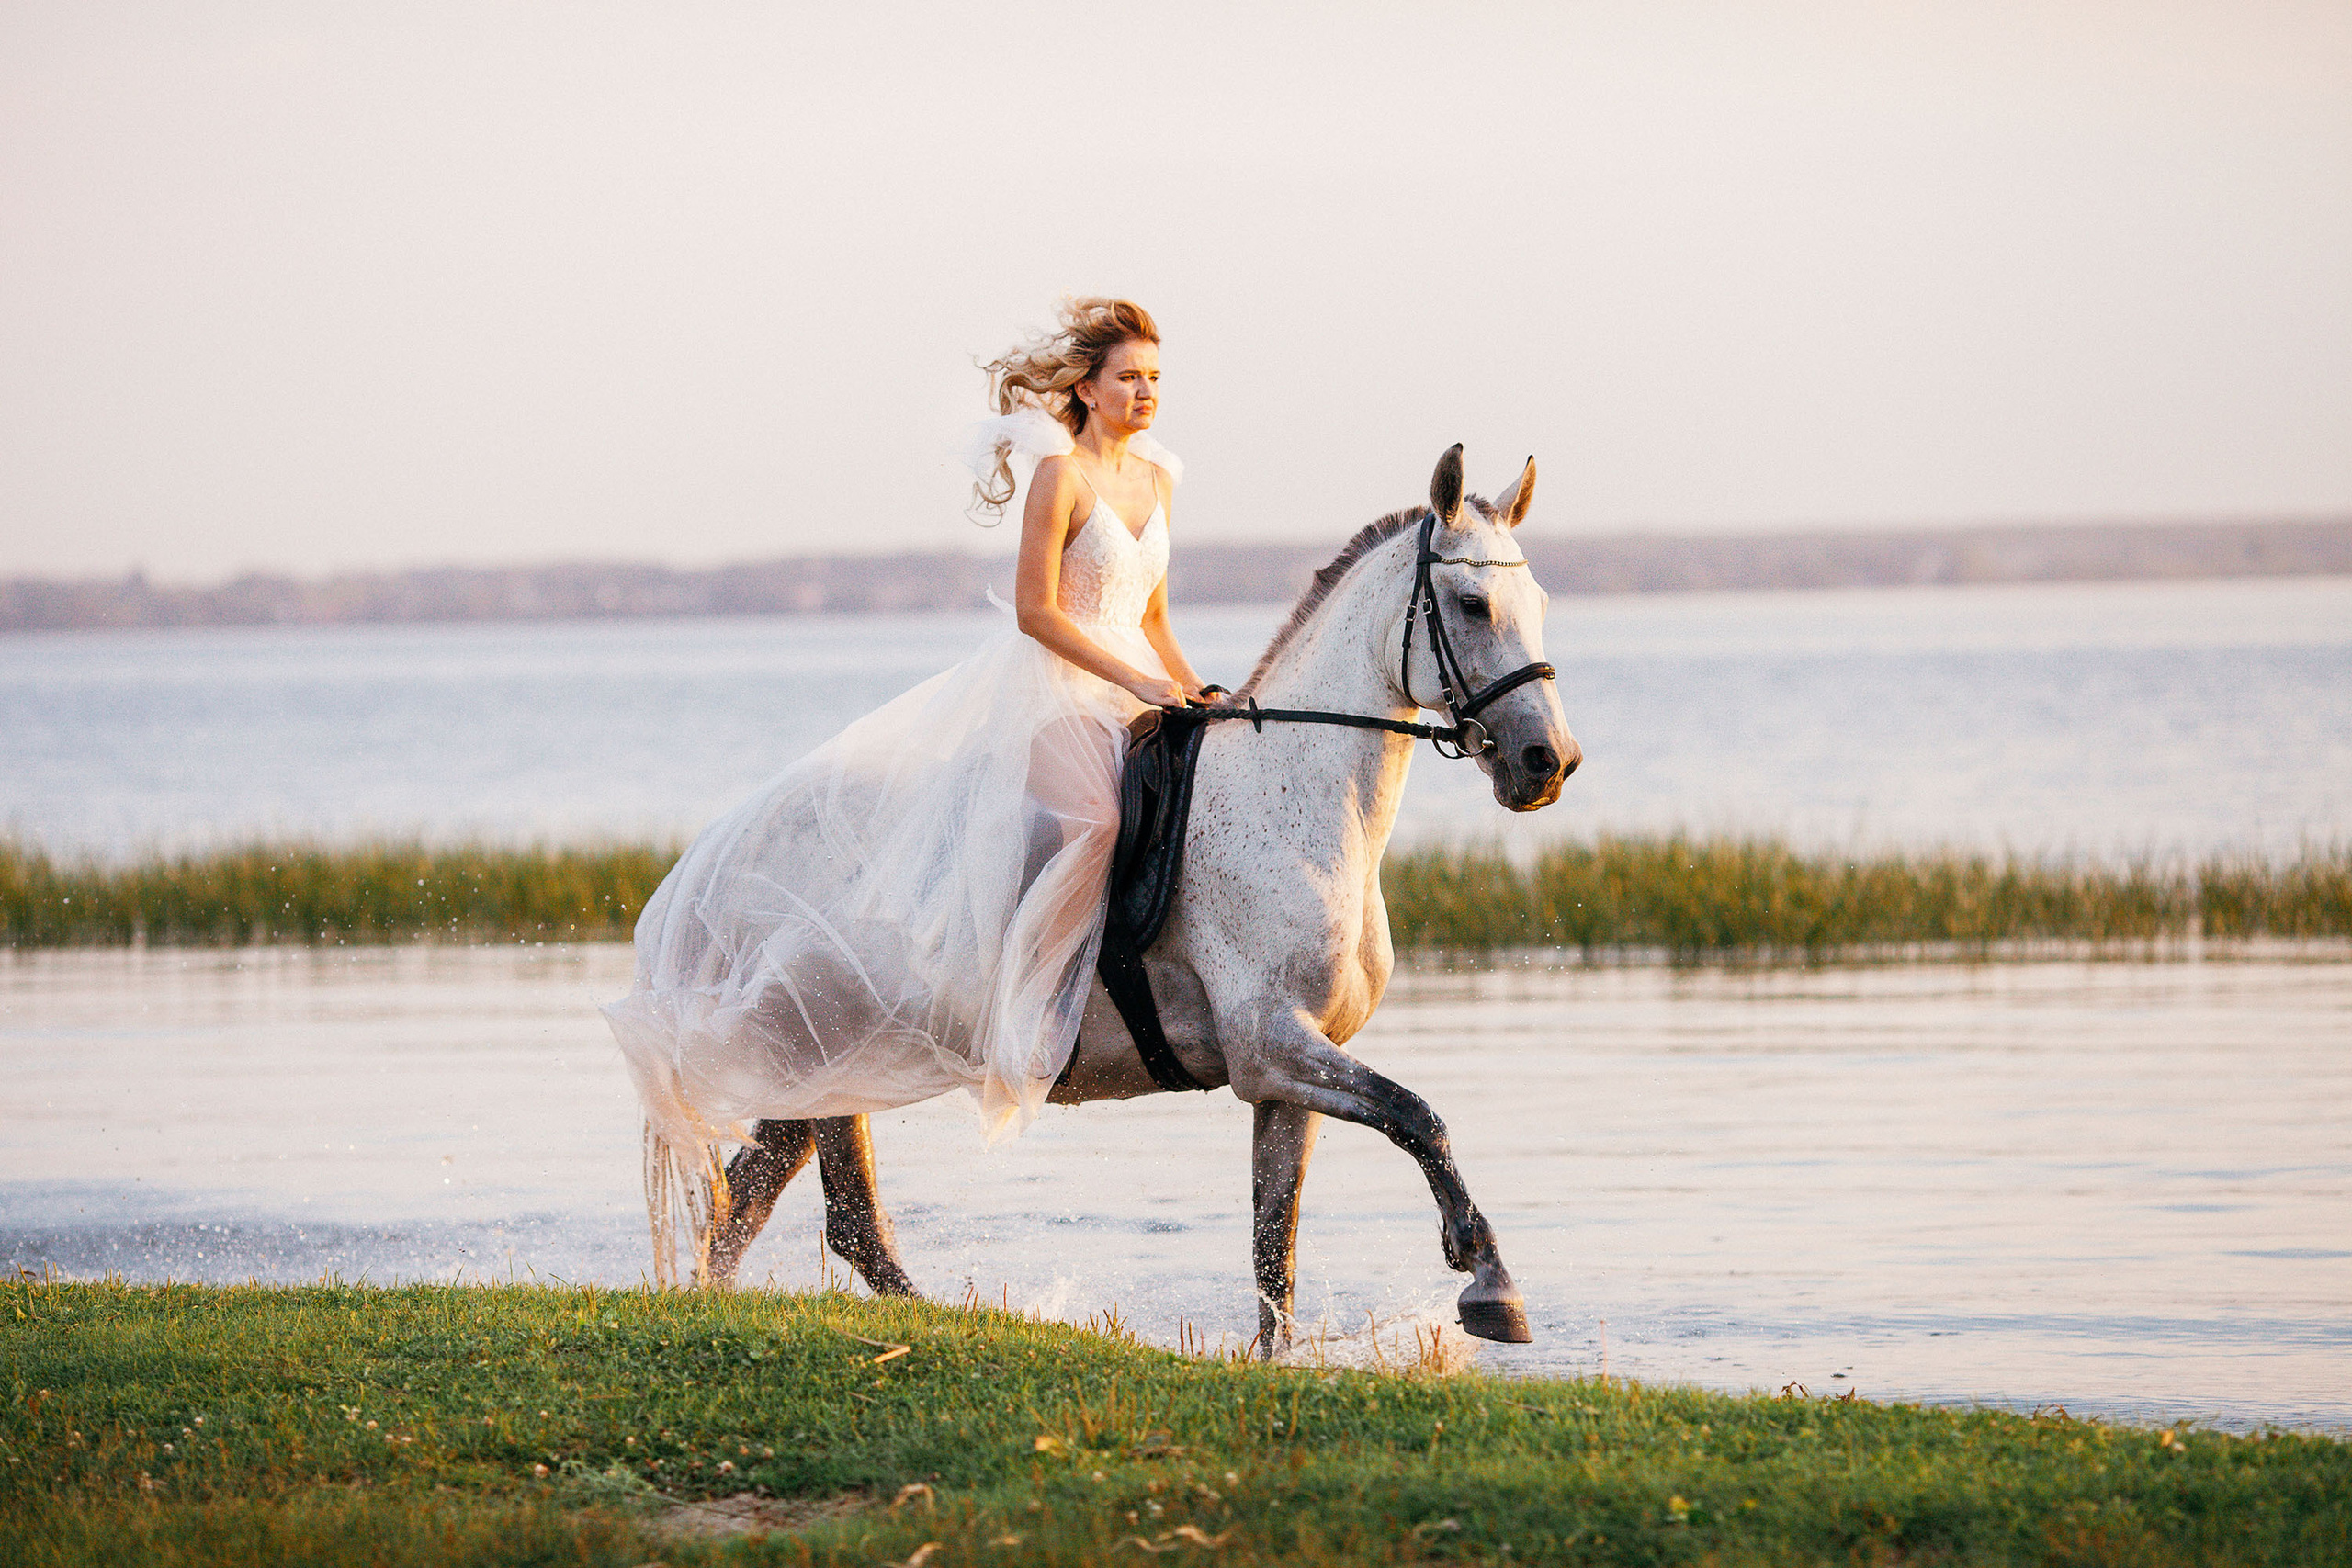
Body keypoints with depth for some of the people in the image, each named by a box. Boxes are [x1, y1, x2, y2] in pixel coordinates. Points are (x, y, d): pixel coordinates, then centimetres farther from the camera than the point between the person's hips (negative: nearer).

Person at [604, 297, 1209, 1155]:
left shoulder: (1157, 478, 13)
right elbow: (1036, 610, -15)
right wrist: (1140, 683, -20)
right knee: (1088, 810, -33)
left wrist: (1194, 693, 7)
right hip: (1045, 690, -8)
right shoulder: (1060, 471, -9)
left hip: (1127, 698, 8)